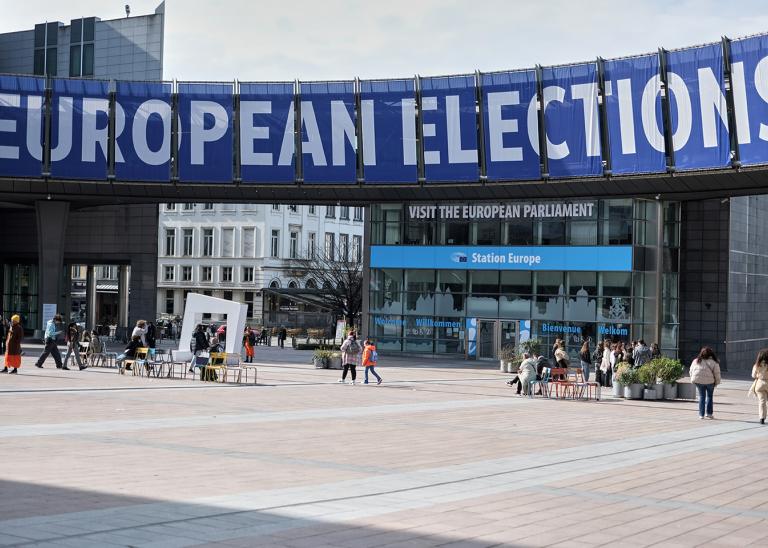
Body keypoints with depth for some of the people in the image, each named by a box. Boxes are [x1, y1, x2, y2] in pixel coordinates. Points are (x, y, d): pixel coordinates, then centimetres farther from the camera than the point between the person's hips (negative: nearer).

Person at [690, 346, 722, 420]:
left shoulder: (695, 361, 7)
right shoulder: (713, 363, -4)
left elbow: (691, 371, 11)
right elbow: (717, 374, -5)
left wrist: (693, 380, 18)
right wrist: (717, 382, 6)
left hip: (698, 381, 3)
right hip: (709, 381, -2)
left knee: (701, 396, 12)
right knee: (709, 396, 15)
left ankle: (701, 414, 9)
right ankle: (709, 413, 15)